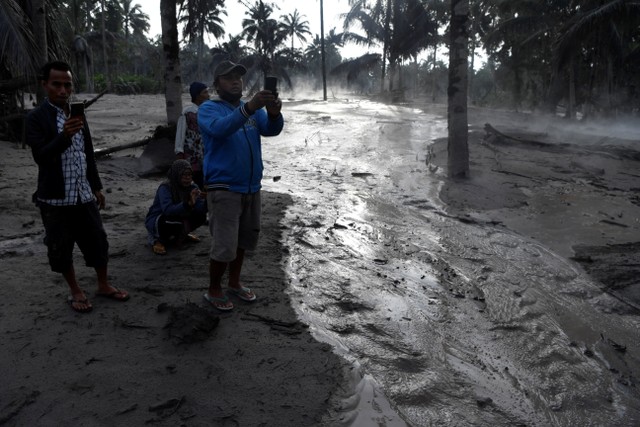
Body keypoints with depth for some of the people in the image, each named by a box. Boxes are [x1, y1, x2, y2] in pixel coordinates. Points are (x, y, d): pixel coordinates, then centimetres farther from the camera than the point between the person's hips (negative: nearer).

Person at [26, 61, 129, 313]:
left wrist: (97, 186, 16)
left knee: (97, 240, 10)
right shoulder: (36, 117, -9)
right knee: (61, 248, 7)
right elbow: (40, 157, -20)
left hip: (84, 194, 5)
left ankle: (103, 285, 27)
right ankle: (75, 291, 24)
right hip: (55, 197, -5)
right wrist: (64, 136, -36)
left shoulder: (78, 114, 9)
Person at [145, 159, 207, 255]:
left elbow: (200, 208, -17)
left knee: (201, 216, -13)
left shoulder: (192, 187, -8)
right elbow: (168, 210, -41)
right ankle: (158, 239, -6)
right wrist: (188, 204, -54)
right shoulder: (165, 188, -25)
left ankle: (181, 235, 14)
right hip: (155, 221, -6)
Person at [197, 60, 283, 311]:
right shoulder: (209, 109, -7)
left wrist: (274, 113, -29)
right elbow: (220, 128, -28)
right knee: (224, 245, -5)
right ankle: (214, 290, 16)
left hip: (251, 188, 6)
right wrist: (248, 107, -41)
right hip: (223, 189, -6)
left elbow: (271, 130, -7)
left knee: (242, 240, 16)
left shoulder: (254, 109, 10)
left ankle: (234, 283, 34)